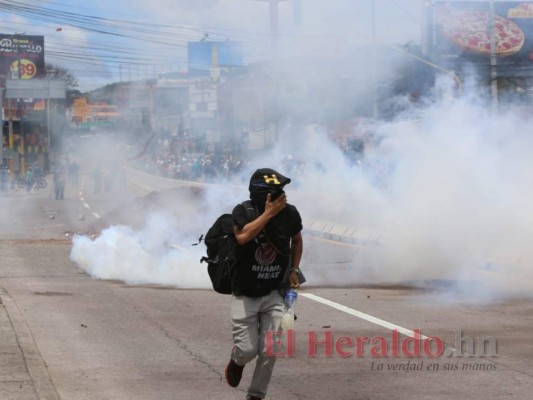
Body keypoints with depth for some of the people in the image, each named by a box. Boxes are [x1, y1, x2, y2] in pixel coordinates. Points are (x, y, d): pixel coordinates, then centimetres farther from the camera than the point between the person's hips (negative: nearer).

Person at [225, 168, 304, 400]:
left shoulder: (289, 214, -6)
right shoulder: (243, 212, -14)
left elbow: (297, 240, 15)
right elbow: (242, 237, -35)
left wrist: (294, 270, 6)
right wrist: (268, 214, -32)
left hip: (274, 294, 2)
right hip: (245, 295, -2)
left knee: (269, 351, -5)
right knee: (247, 349, -3)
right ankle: (237, 360, 34)